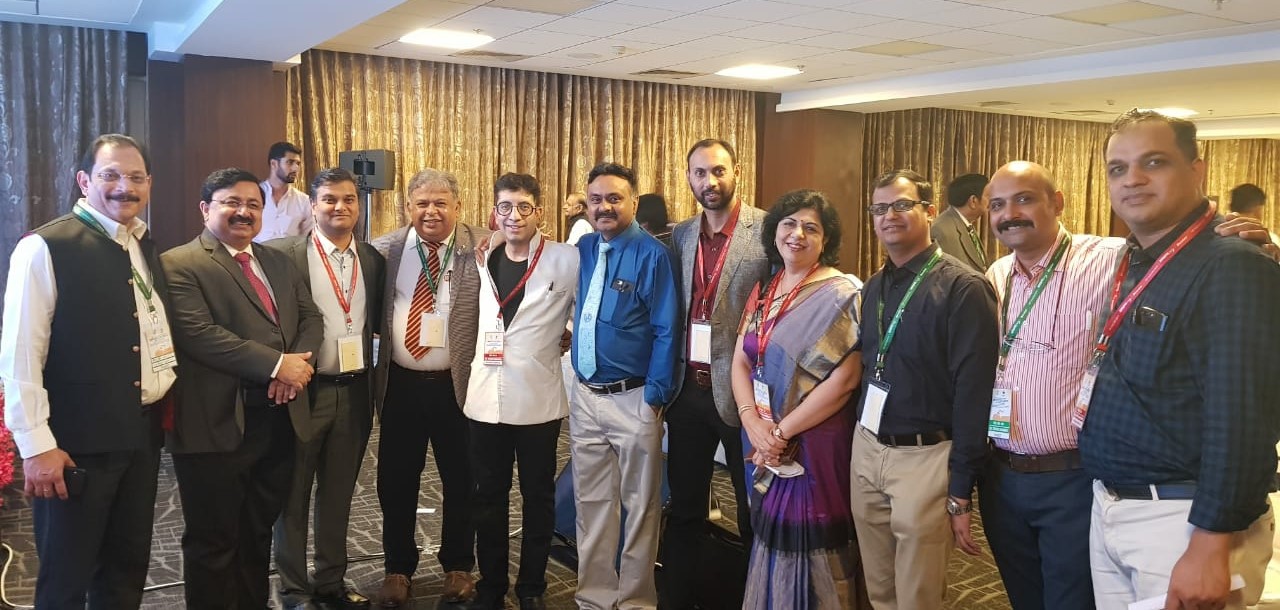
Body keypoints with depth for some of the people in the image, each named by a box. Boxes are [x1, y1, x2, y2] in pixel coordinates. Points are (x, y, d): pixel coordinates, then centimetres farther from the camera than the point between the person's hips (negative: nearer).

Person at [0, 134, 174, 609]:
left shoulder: (145, 247, 10)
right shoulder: (45, 248, -12)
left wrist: (166, 391, 10)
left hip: (141, 435, 7)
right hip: (75, 444, -7)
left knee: (128, 570, 17)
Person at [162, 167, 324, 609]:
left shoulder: (278, 262, 16)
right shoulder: (179, 265, -7)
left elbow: (311, 317, 11)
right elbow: (198, 334, -19)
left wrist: (299, 362, -10)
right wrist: (276, 364, -20)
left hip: (279, 419, 7)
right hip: (218, 424, -6)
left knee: (258, 532, 18)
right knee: (214, 540, 7)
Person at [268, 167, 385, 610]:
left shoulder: (373, 260, 6)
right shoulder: (283, 254, -9)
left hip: (355, 391, 4)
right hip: (305, 389, -4)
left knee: (339, 493, 17)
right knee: (295, 495, 10)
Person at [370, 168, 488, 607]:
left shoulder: (482, 248, -5)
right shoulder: (385, 249, 2)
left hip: (457, 384, -2)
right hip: (400, 384, 2)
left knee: (461, 480, 12)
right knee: (395, 481, 12)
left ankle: (458, 566, 32)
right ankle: (398, 567, 32)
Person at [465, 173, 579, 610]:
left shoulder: (566, 260, -8)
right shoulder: (483, 258, 7)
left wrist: (561, 341, -2)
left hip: (538, 399, -3)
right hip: (486, 396, 4)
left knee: (538, 497, 10)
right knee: (488, 496, 13)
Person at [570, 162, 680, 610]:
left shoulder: (652, 254, -10)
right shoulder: (583, 249, 7)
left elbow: (666, 332, -11)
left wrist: (654, 397, -12)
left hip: (633, 399, -5)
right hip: (585, 397, 5)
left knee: (639, 507, 8)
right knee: (591, 504, 13)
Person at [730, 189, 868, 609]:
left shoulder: (841, 294, -11)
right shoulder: (764, 290, 8)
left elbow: (845, 378, -19)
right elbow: (740, 359, 6)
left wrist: (782, 430, -16)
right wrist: (752, 422, -11)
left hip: (815, 442, -6)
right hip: (764, 441, 6)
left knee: (809, 543, 2)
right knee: (772, 537, 16)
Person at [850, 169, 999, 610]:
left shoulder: (963, 289, -12)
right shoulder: (873, 289, 11)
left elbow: (974, 393, -15)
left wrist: (961, 494, -15)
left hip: (925, 458, -6)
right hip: (866, 449, 6)